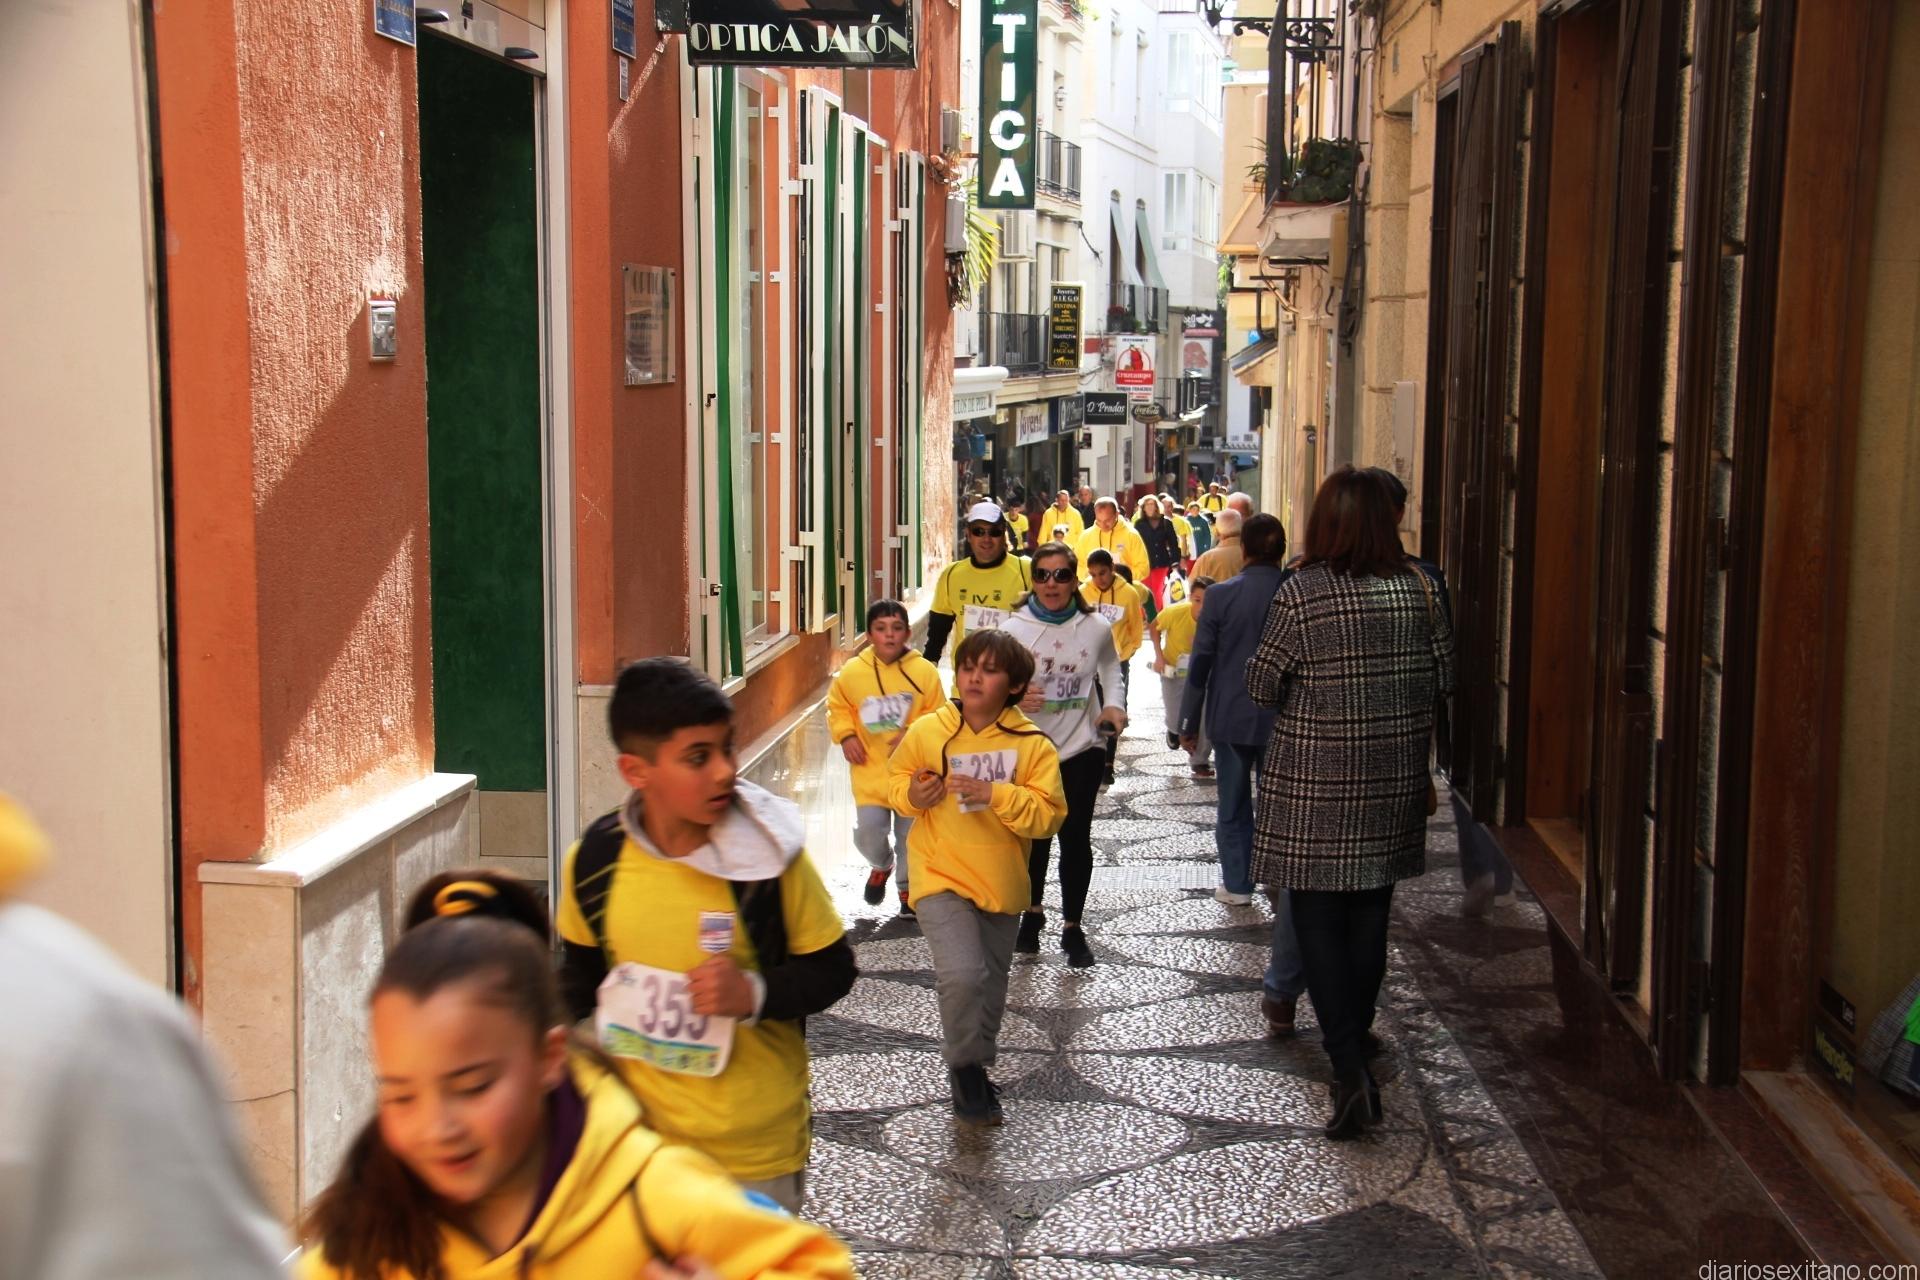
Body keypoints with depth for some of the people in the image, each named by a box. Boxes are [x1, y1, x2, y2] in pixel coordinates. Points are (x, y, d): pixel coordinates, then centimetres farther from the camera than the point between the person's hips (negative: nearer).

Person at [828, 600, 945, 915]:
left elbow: (937, 715, -2)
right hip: (870, 770, 1)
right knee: (868, 832, -6)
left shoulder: (924, 671, -7)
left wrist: (914, 734, -16)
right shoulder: (852, 671, -4)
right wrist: (846, 736, -4)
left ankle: (907, 888, 30)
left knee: (910, 834, 6)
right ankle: (881, 865, 29)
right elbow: (837, 707, 10)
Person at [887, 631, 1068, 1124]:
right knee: (961, 975, -21)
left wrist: (995, 795, -25)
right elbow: (895, 780, 10)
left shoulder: (1032, 745, -7)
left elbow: (1049, 814, -11)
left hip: (1002, 883, 2)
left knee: (990, 985, 17)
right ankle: (964, 1064, 4)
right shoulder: (927, 732, -6)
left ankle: (977, 1064, 41)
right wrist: (911, 795, -13)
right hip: (941, 877, -2)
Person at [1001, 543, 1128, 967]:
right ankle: (1033, 912, 35)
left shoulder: (1097, 629, -2)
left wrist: (1113, 704, 0)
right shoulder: (1014, 629, -6)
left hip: (1082, 748, 0)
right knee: (1033, 835, 12)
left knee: (1075, 837, 2)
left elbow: (1110, 667, 17)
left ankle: (1072, 927, 15)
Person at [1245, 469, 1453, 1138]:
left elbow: (1261, 685, -7)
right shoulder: (1416, 588, -3)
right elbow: (1443, 674, 6)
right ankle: (1357, 1029, 35)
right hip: (1396, 777, 4)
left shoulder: (1301, 593, -14)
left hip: (1315, 781, -4)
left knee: (1319, 919, 1)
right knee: (1371, 912, 18)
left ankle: (1350, 1068, -10)